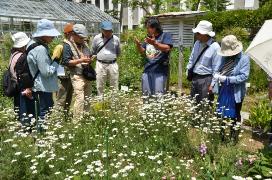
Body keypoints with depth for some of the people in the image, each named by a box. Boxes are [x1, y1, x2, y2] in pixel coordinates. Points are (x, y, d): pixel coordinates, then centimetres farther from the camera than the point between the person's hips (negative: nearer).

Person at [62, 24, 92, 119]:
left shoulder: (84, 44, 16)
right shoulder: (67, 45, -7)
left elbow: (89, 55, 29)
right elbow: (66, 61, -15)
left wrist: (90, 59, 5)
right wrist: (81, 60, -20)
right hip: (77, 76, -8)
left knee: (87, 98, 12)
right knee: (79, 99, -12)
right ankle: (77, 121, -4)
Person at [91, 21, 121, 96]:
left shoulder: (116, 39, 3)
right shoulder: (97, 38, 1)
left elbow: (118, 52, 17)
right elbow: (93, 52, 12)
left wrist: (113, 57, 10)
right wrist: (100, 57, 12)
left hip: (113, 64, 1)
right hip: (101, 64, 0)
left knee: (114, 86, 6)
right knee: (100, 86, 5)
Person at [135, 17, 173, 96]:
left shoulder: (165, 35, -1)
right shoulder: (148, 37, 18)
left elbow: (167, 48, -17)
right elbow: (143, 51, 22)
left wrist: (155, 43, -31)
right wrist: (138, 45, 0)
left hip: (160, 71, -6)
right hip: (147, 71, 6)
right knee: (146, 95, 11)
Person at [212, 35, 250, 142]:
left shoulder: (244, 58, -15)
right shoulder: (224, 57, 0)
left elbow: (244, 76, -20)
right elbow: (216, 69, 9)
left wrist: (227, 79, -25)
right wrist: (216, 76, -13)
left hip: (235, 93, -5)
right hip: (223, 91, 5)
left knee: (234, 116, 13)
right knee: (220, 113, 18)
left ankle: (234, 137, 31)